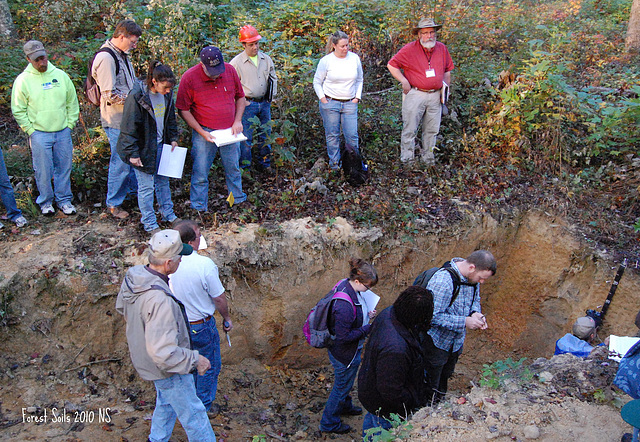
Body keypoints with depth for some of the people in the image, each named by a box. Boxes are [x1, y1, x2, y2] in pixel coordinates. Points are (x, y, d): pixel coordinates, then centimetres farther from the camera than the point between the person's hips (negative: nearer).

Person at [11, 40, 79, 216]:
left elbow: (72, 102, 11)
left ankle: (64, 200, 23)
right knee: (43, 170, 3)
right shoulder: (23, 80, -4)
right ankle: (45, 201, 19)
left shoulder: (60, 75, 4)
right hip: (39, 134, -2)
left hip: (63, 132, 3)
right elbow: (18, 110, 0)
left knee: (64, 167, 9)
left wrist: (69, 124, 6)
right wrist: (31, 130, -4)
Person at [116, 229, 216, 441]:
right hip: (167, 368, -9)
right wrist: (195, 360, -25)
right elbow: (164, 353, -39)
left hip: (144, 358, 9)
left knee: (166, 401, 32)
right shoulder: (160, 300, -40)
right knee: (192, 414, 12)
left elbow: (121, 307, 10)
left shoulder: (132, 276, -12)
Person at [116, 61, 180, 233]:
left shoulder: (167, 95, -2)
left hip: (160, 145, 6)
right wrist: (132, 153, -17)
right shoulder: (137, 96, -22)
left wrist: (173, 139, 10)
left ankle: (168, 214, 34)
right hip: (143, 148, -6)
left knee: (163, 181, 19)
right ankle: (149, 224, 15)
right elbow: (129, 127, -18)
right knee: (146, 186, 3)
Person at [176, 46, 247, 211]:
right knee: (200, 174, 0)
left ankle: (238, 199, 35)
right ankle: (198, 208, 13)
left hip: (230, 132, 3)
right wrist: (202, 132, -14)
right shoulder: (189, 78, -13)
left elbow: (240, 97, 10)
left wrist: (238, 121, -3)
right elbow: (183, 110, -8)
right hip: (204, 132, -3)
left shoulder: (230, 70, -3)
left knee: (233, 169, 16)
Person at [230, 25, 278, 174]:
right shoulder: (236, 62, -8)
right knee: (246, 137, -1)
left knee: (265, 135, 12)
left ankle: (264, 164, 27)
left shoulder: (266, 59, 6)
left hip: (264, 103, 5)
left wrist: (271, 97, 9)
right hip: (247, 105, -4)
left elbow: (273, 78, 17)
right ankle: (244, 167, 12)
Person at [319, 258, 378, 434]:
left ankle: (344, 406, 60)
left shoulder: (346, 284, -12)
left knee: (345, 382, 33)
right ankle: (329, 423, 39)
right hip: (345, 354, -9)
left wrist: (366, 313, -6)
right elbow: (344, 337, -30)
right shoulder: (345, 306, -40)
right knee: (342, 386, 16)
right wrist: (368, 328, -24)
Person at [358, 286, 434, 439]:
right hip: (385, 408, -9)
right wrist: (414, 401, -17)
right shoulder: (395, 349, -46)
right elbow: (390, 392, -34)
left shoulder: (389, 313, -19)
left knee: (372, 418, 36)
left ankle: (367, 438, 62)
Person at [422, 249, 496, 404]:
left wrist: (476, 313, -11)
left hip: (456, 342, 8)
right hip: (437, 343, -8)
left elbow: (475, 300, 12)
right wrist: (464, 322, -31)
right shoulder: (443, 280, -34)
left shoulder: (472, 277, -8)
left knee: (445, 376, 29)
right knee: (431, 390, 9)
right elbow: (434, 316, -32)